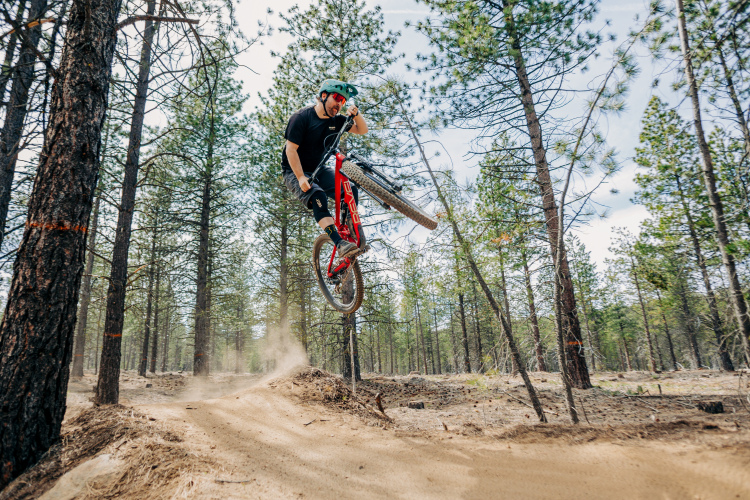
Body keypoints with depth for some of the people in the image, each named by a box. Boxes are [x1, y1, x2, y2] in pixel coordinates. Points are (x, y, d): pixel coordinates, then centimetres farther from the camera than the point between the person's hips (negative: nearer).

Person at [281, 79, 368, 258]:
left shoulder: (336, 120, 1)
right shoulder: (302, 117, -16)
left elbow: (362, 130, 5)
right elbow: (291, 150, -19)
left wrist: (356, 114, -17)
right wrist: (301, 178, -29)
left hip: (319, 169, 6)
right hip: (295, 171, -6)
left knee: (350, 191, -19)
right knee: (317, 195, -34)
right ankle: (340, 244, -43)